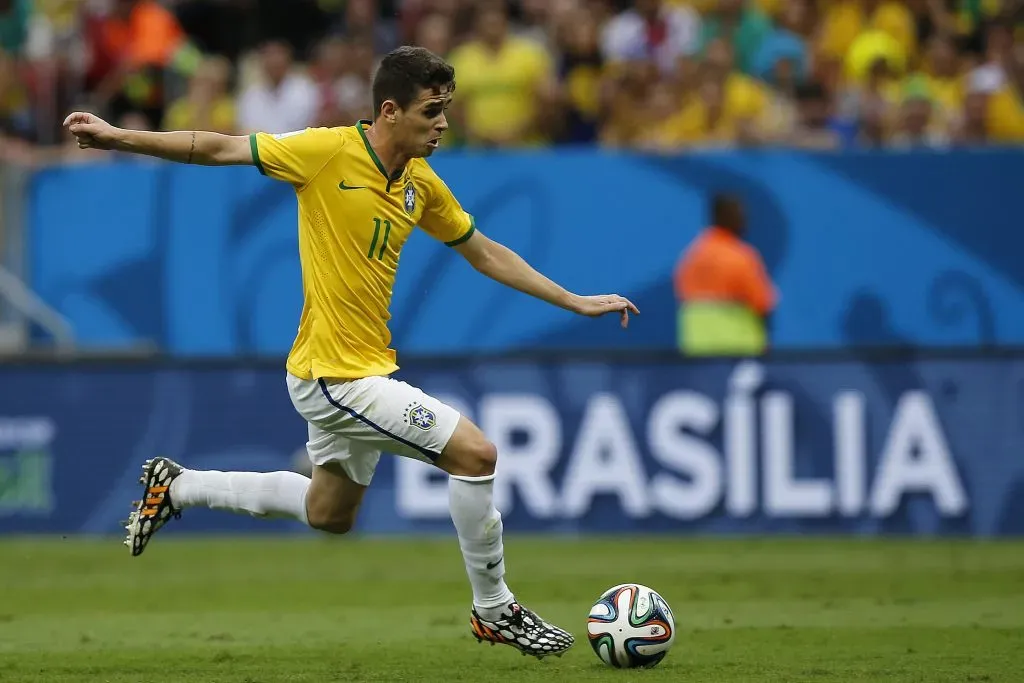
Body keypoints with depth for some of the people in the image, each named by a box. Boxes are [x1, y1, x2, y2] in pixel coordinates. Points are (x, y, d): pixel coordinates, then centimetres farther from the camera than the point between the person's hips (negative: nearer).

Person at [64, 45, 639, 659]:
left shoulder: (422, 185, 5)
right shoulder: (329, 151, -16)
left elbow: (486, 254, 16)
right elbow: (219, 149, -14)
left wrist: (575, 302, 16)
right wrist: (119, 137, -20)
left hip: (366, 369, 9)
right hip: (332, 374, -9)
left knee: (329, 514, 25)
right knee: (475, 452, -14)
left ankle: (177, 487, 37)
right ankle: (495, 611, 2)